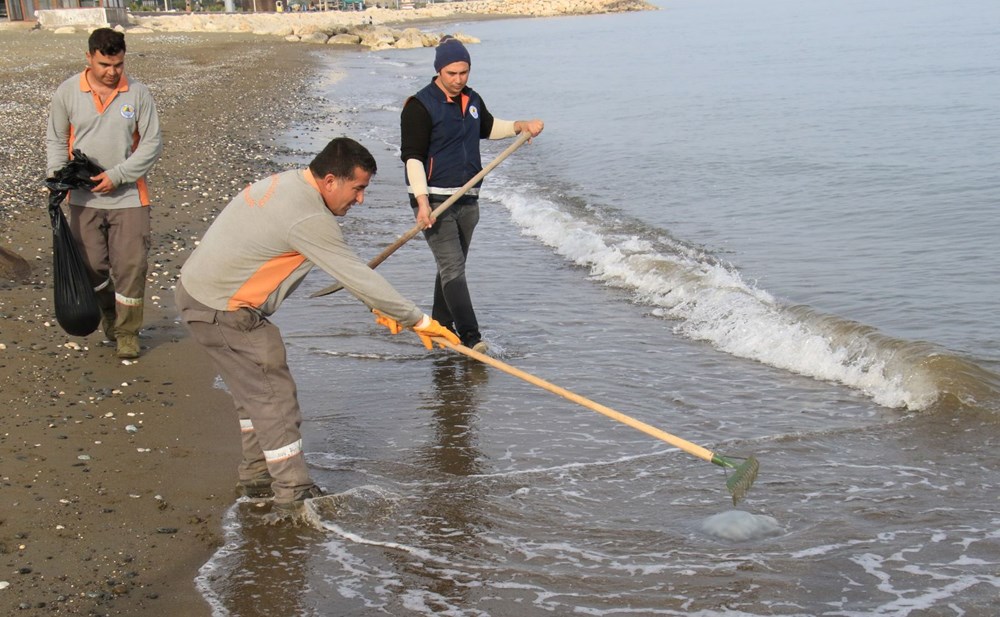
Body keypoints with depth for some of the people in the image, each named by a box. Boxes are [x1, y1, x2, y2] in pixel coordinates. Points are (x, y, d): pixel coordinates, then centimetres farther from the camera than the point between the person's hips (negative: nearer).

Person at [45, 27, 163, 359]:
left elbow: (152, 144, -6)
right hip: (84, 198, 2)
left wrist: (117, 175, -14)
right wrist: (57, 177, -9)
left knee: (131, 266, -4)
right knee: (91, 265, 8)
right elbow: (56, 140, 7)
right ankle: (109, 316, 32)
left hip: (128, 196, -1)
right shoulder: (67, 92, -2)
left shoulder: (138, 93, -6)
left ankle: (127, 332, 10)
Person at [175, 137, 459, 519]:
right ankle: (292, 496, 1)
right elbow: (356, 276, -22)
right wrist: (418, 320, -14)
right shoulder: (309, 219, -25)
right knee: (274, 396, -4)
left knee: (253, 390, 20)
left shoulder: (287, 183, 7)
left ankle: (256, 476, 31)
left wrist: (377, 306, 9)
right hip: (221, 312, -10)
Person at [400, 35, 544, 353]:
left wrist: (520, 126, 12)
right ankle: (470, 337, -20)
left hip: (467, 200, 7)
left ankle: (441, 327, 29)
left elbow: (488, 127, 30)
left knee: (453, 266, 16)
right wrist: (422, 201, -25)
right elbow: (413, 157, -16)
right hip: (434, 200, -7)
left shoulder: (472, 100, 11)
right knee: (452, 267, -14)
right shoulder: (420, 106, -12)